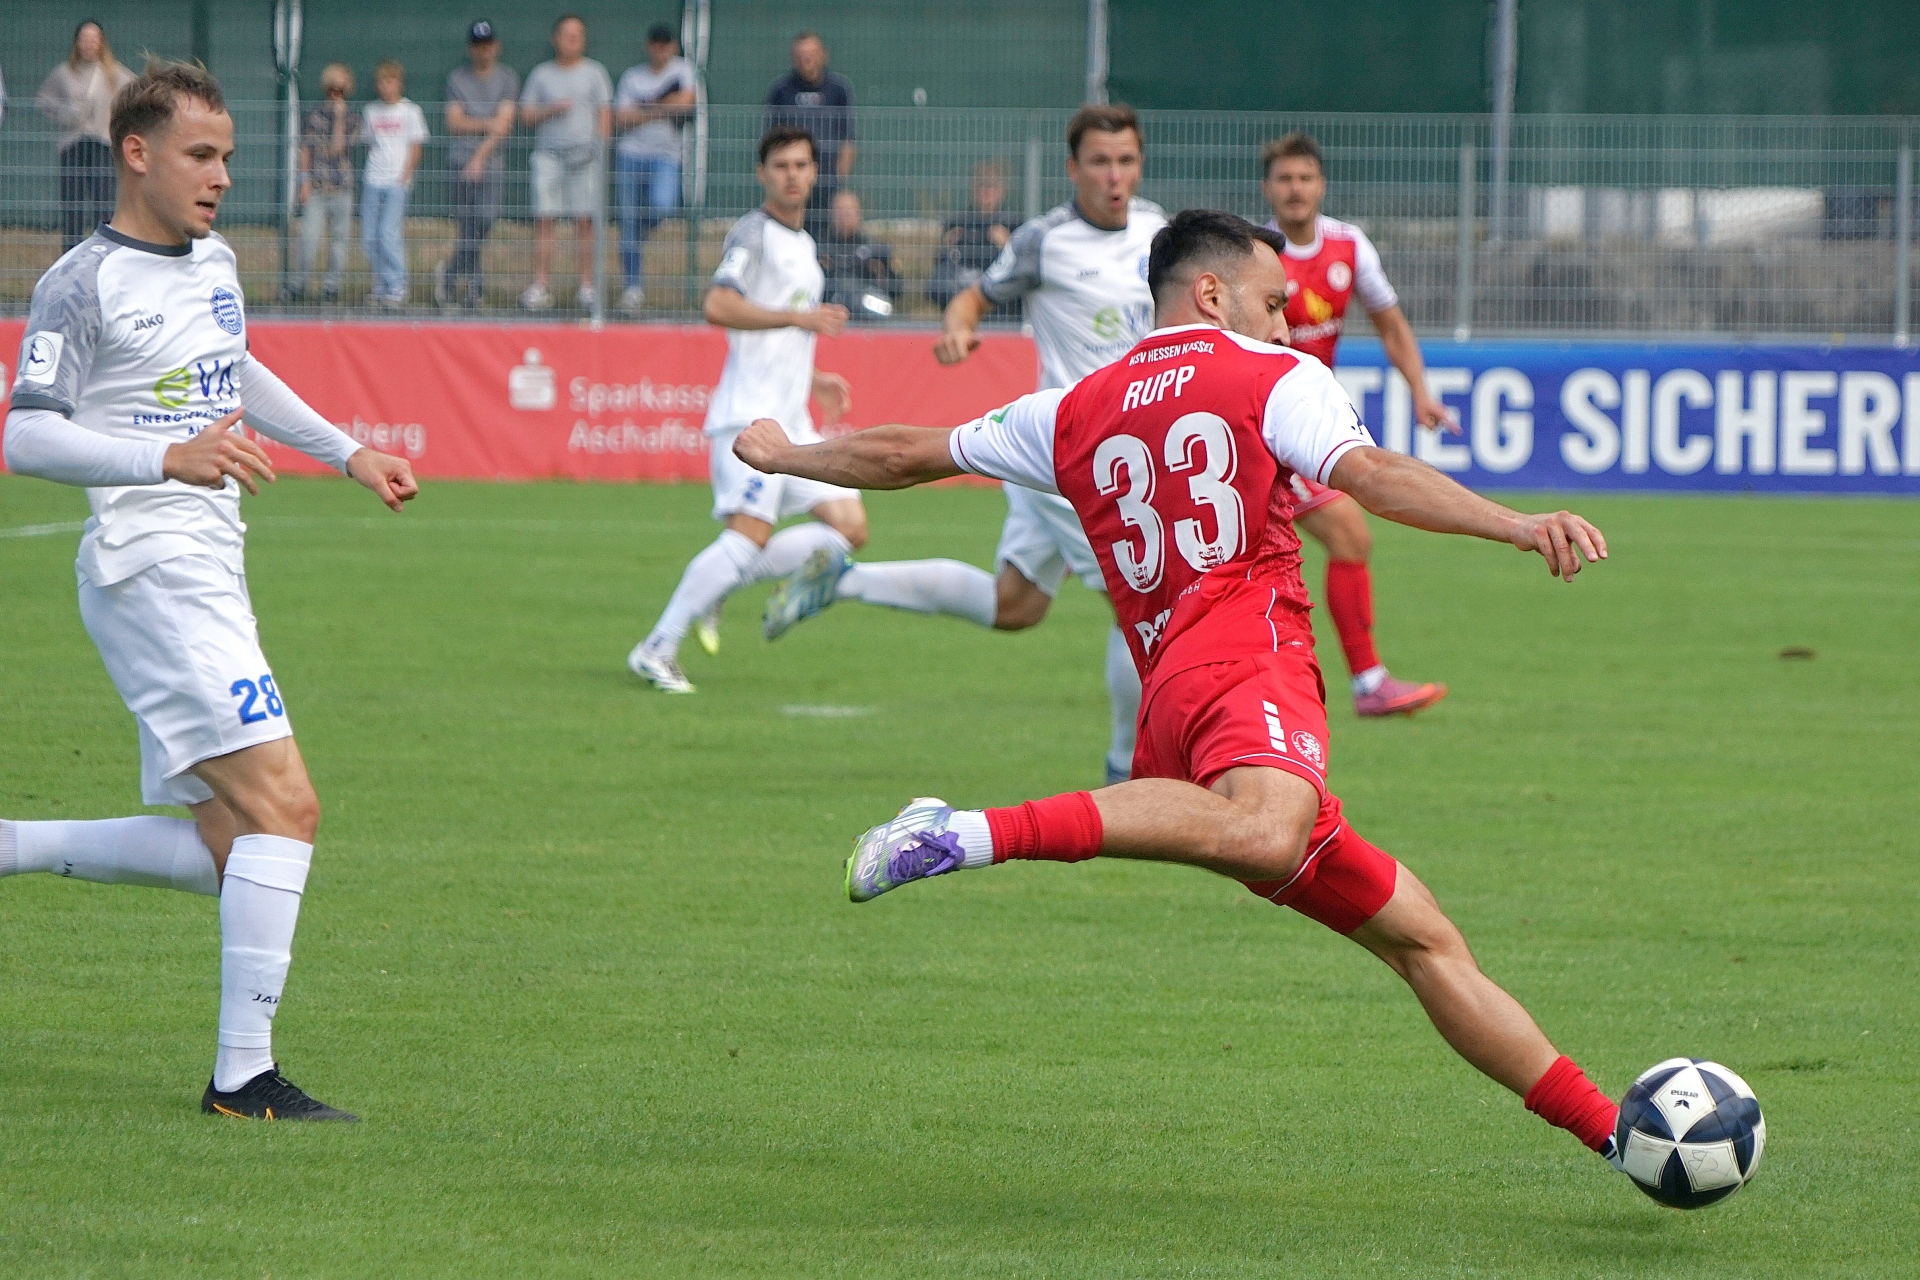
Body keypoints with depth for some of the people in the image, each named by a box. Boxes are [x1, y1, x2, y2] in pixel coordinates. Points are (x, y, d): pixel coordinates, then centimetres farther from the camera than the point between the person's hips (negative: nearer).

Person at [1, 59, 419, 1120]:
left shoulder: (214, 263, 16)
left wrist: (347, 453, 33)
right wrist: (169, 459, -26)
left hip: (209, 578, 9)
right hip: (150, 568, -9)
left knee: (222, 848, 7)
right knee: (284, 805, -17)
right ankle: (244, 1075, -16)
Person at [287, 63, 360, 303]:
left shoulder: (353, 118, 7)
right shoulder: (313, 115, 7)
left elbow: (338, 147, -4)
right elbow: (305, 149, 6)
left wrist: (340, 117, -8)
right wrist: (305, 181, -2)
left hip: (343, 187, 1)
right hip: (316, 187, -1)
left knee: (339, 238, 2)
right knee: (309, 238, -9)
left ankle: (331, 285, 10)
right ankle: (297, 284, -1)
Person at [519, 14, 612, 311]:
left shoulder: (594, 73, 10)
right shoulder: (541, 74, 13)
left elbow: (605, 115, 6)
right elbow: (526, 114, 10)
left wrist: (600, 150, -5)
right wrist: (551, 109, -8)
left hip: (584, 155, -1)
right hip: (547, 153, 1)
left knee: (584, 221, -3)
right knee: (543, 220, -5)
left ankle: (587, 286, 1)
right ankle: (540, 287, -5)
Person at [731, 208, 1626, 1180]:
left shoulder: (1075, 413, 27)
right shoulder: (1272, 377, 11)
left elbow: (910, 455, 35)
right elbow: (1369, 476, -8)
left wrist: (782, 455, 53)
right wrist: (1520, 527, -18)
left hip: (1169, 695, 8)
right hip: (1247, 659, -8)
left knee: (1423, 938, 10)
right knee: (1265, 834, -42)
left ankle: (1610, 1133, 6)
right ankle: (970, 835, -46)